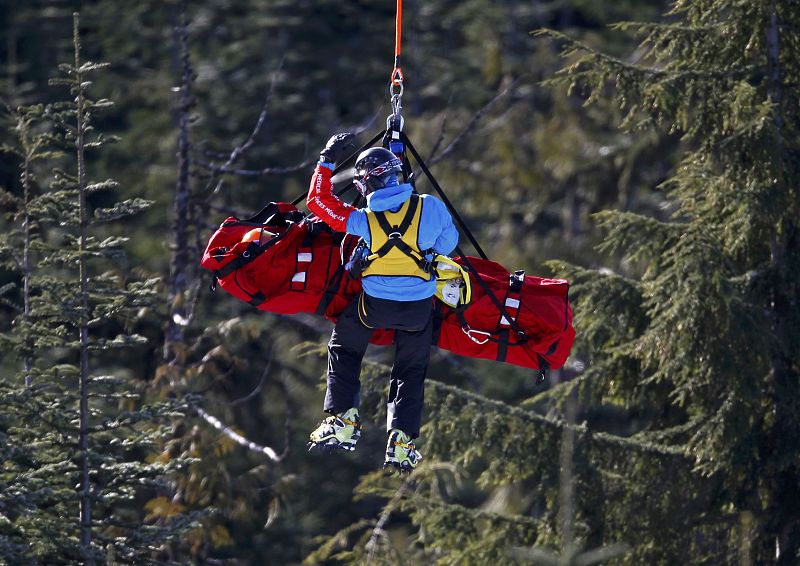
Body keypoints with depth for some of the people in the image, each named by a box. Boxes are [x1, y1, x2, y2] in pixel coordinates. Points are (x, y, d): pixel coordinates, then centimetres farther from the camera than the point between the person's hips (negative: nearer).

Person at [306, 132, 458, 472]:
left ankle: (343, 422, 14)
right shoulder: (430, 207, -13)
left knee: (344, 349, 24)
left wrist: (327, 160, 4)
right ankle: (401, 442, 7)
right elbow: (448, 244, 4)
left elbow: (317, 201, -4)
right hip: (420, 305, 1)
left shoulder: (364, 220, -15)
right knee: (410, 370, 19)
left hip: (375, 303, -1)